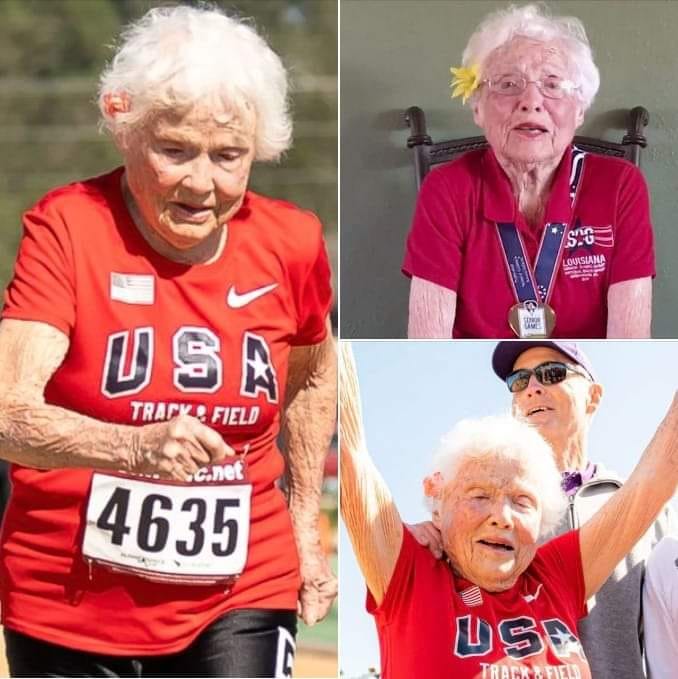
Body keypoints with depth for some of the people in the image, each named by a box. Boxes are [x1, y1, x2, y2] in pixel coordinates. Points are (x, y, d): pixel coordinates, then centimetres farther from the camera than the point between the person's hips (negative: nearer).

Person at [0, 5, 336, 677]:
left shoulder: (290, 243, -1)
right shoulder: (67, 227, -11)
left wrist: (305, 525, 19)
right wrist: (136, 446, -40)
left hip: (239, 601, 2)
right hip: (69, 603, -1)